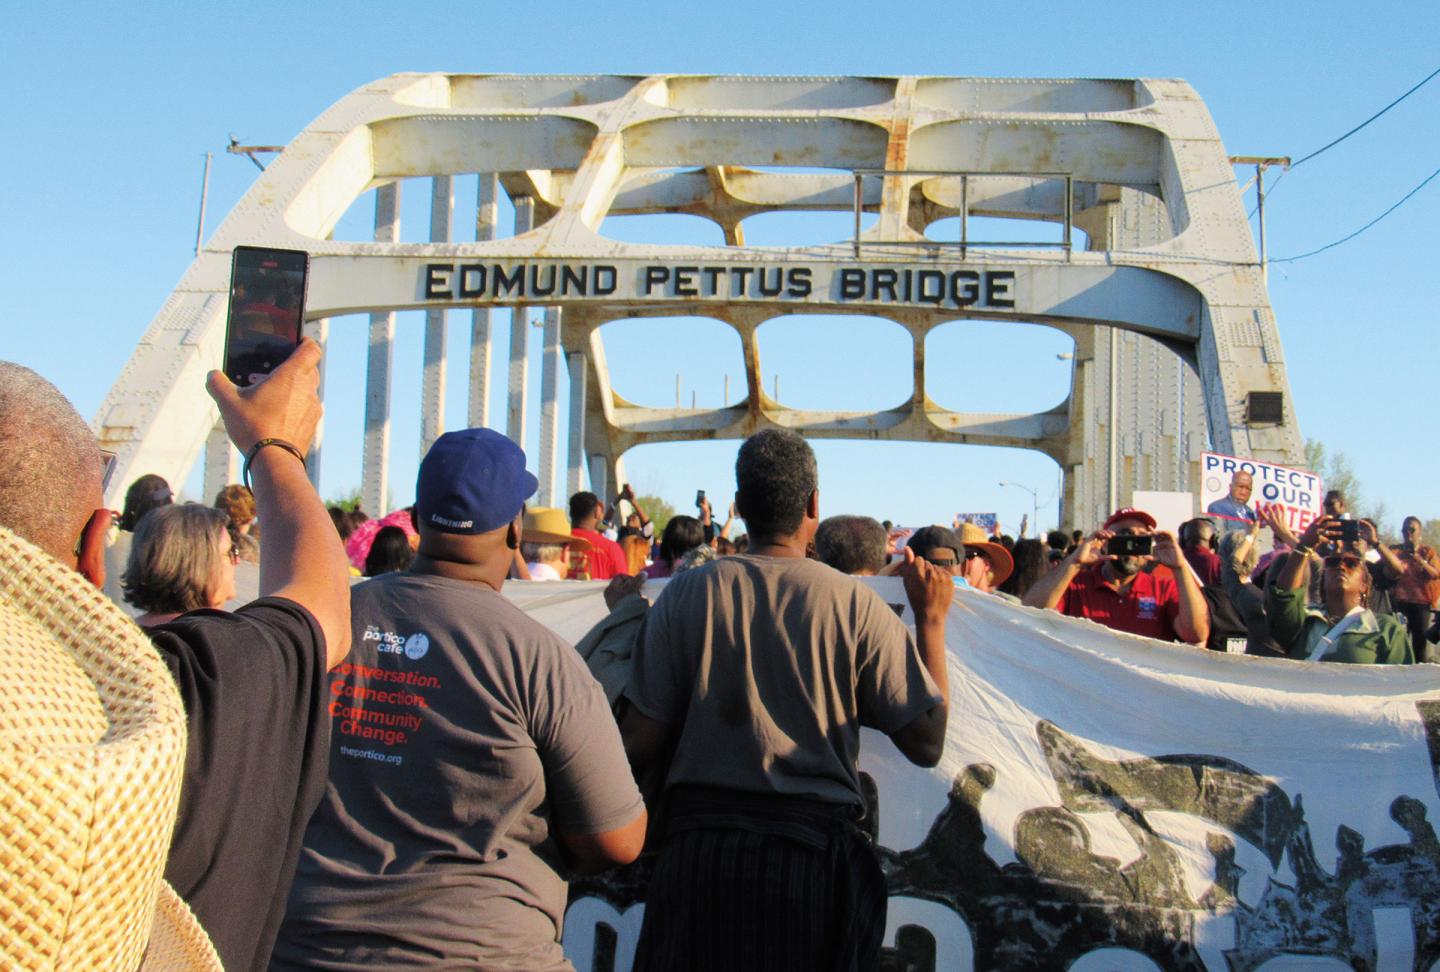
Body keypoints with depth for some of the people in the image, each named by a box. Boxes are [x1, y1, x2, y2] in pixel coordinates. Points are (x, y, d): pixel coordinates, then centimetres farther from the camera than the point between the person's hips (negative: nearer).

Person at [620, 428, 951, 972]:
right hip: (818, 855, 0)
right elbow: (926, 743, -3)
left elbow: (641, 742, -3)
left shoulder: (686, 594, -2)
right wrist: (931, 620, 7)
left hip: (701, 847, 1)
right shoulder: (855, 604, -5)